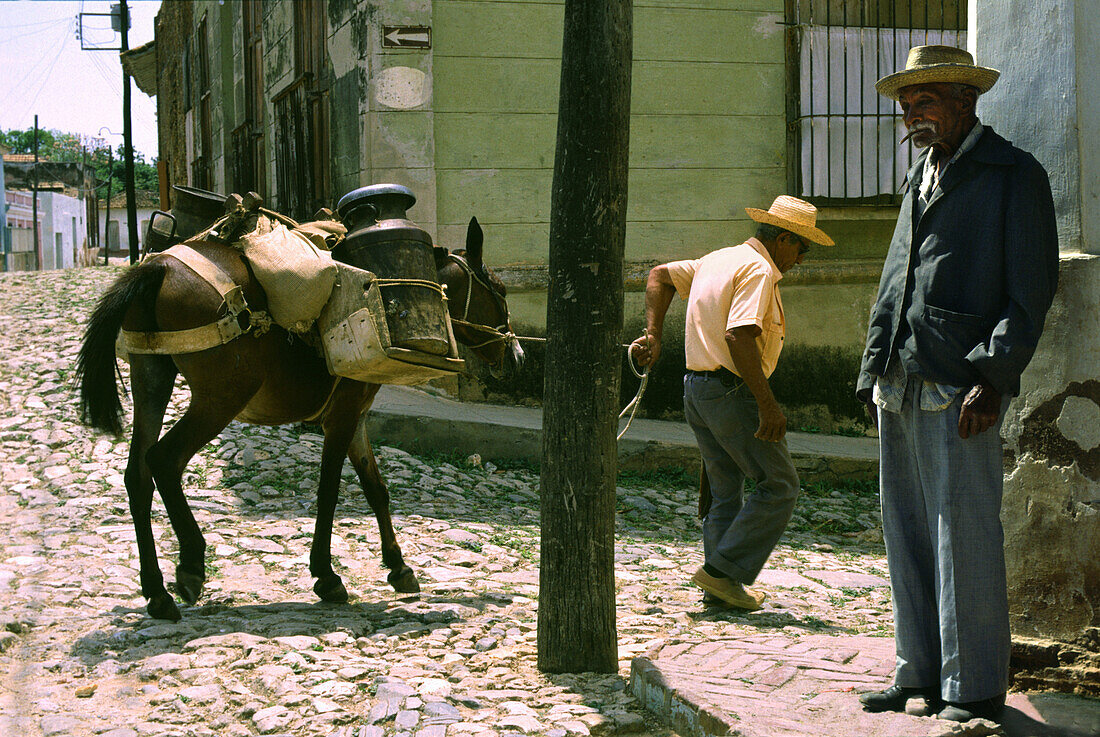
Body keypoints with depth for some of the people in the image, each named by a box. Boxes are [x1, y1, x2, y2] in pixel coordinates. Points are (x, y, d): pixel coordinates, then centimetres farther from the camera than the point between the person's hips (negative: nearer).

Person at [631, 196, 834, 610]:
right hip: (733, 390, -10)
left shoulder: (716, 260, 16)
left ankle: (721, 587, 13)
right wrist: (767, 403, -27)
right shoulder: (758, 270, -14)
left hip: (696, 389, 10)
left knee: (725, 490, 15)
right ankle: (723, 570, -6)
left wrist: (654, 335, 13)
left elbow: (660, 277, 23)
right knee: (780, 486, -2)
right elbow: (738, 335, -26)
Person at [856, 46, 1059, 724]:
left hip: (960, 388, -7)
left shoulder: (1016, 176, -1)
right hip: (901, 387, 8)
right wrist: (875, 369, 15)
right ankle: (921, 676, 19)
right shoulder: (922, 178, 22)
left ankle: (975, 689, 2)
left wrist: (994, 377, -15)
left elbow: (1032, 289, -7)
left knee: (964, 537, -6)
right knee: (907, 534, 10)